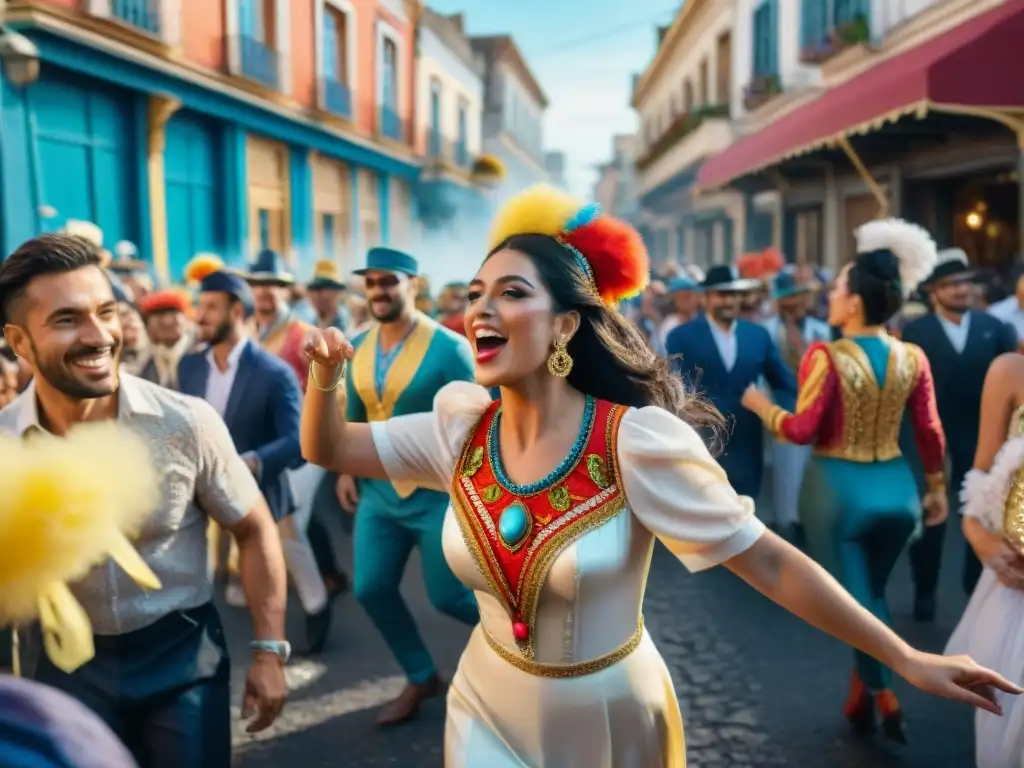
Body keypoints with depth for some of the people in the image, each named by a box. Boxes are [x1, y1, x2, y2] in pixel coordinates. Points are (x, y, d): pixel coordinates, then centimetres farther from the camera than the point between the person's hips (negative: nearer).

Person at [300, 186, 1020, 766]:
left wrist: (906, 658, -19)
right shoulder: (461, 425, -9)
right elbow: (328, 449, 1)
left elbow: (767, 561, -20)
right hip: (487, 709, 3)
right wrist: (326, 373, -18)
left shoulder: (634, 441, -25)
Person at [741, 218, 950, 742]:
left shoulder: (826, 356, -16)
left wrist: (761, 406, -1)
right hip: (896, 488, 5)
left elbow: (803, 431, -18)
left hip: (838, 489, -5)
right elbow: (930, 433, 3)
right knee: (871, 593, 22)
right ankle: (861, 694, 33)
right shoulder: (912, 358, -2)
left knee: (852, 600, 10)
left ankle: (882, 695, 14)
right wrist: (937, 489, 16)